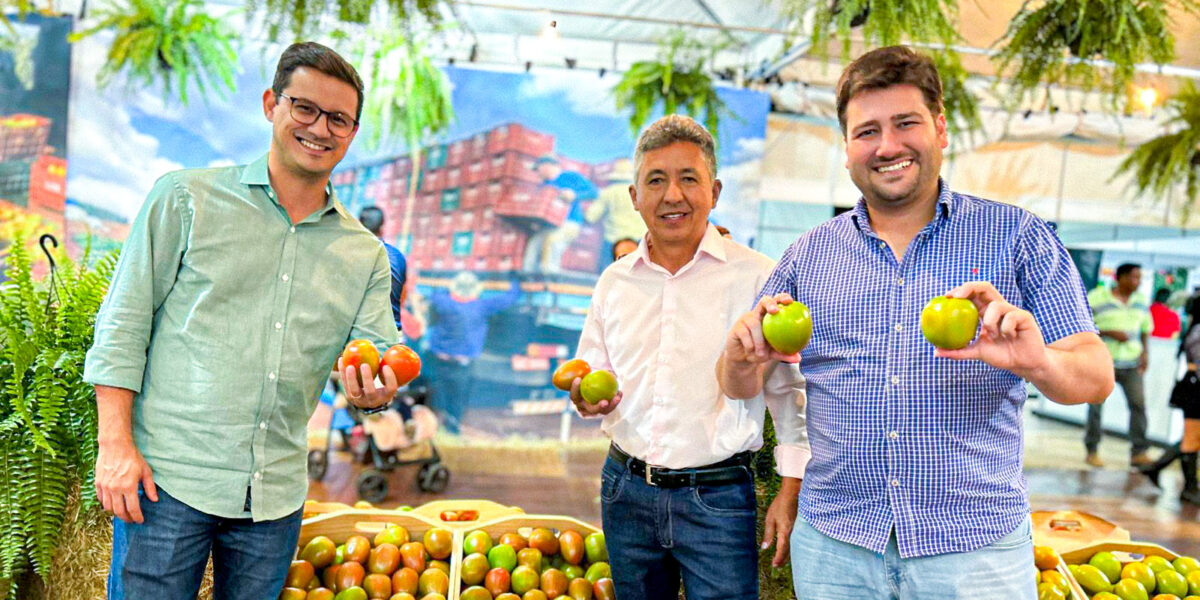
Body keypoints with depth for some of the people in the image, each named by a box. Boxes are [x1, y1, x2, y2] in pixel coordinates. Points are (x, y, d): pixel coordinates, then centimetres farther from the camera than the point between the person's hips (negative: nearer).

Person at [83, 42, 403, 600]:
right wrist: (115, 443, -9)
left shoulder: (366, 255, 10)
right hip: (167, 477, -3)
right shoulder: (186, 198, 1)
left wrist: (375, 391, -18)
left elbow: (380, 355, 5)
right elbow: (123, 324, -1)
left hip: (276, 497, 4)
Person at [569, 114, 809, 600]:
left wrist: (791, 491, -6)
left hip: (718, 499, -4)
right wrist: (588, 398, -8)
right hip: (625, 490, 4)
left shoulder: (756, 277, -6)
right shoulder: (614, 282, 6)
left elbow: (789, 391, -3)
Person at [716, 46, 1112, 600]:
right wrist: (744, 357, -18)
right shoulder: (810, 253, 5)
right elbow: (740, 388, 6)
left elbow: (1096, 379, -5)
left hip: (975, 553, -1)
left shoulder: (1016, 237, 0)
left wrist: (1040, 364, -28)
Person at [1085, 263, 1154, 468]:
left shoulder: (1140, 300, 10)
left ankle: (1139, 452, -1)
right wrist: (1110, 333, -16)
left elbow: (1145, 328, 18)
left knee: (1138, 403, -7)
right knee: (1096, 405, 0)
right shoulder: (1096, 298, -6)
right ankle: (1092, 451, 11)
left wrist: (1144, 353, 3)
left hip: (1131, 362, 4)